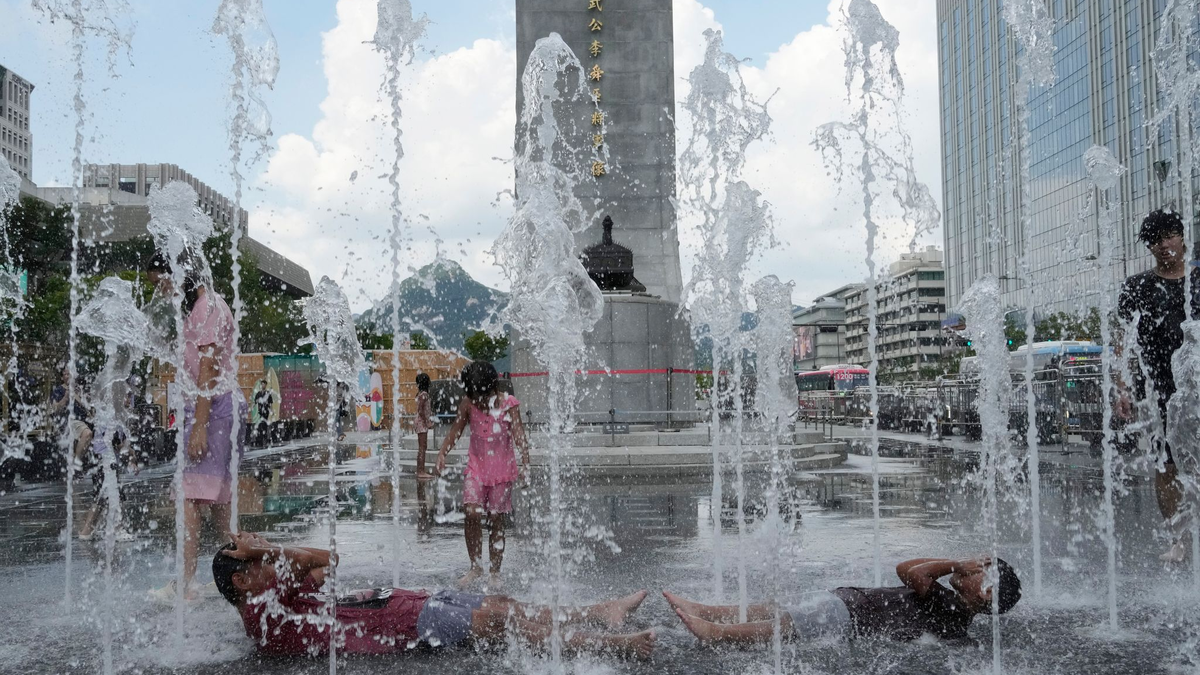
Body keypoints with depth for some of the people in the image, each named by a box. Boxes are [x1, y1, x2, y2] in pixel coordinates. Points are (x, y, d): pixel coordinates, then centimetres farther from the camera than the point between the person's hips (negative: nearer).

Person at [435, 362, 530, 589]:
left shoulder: (508, 403, -10)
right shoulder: (467, 403, -3)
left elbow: (519, 435, -15)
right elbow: (455, 431, 5)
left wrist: (525, 463, -29)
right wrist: (442, 453, -10)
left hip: (502, 469, -2)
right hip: (476, 467, 2)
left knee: (496, 520, 2)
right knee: (472, 513, -15)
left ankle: (495, 573, 16)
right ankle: (475, 566, 1)